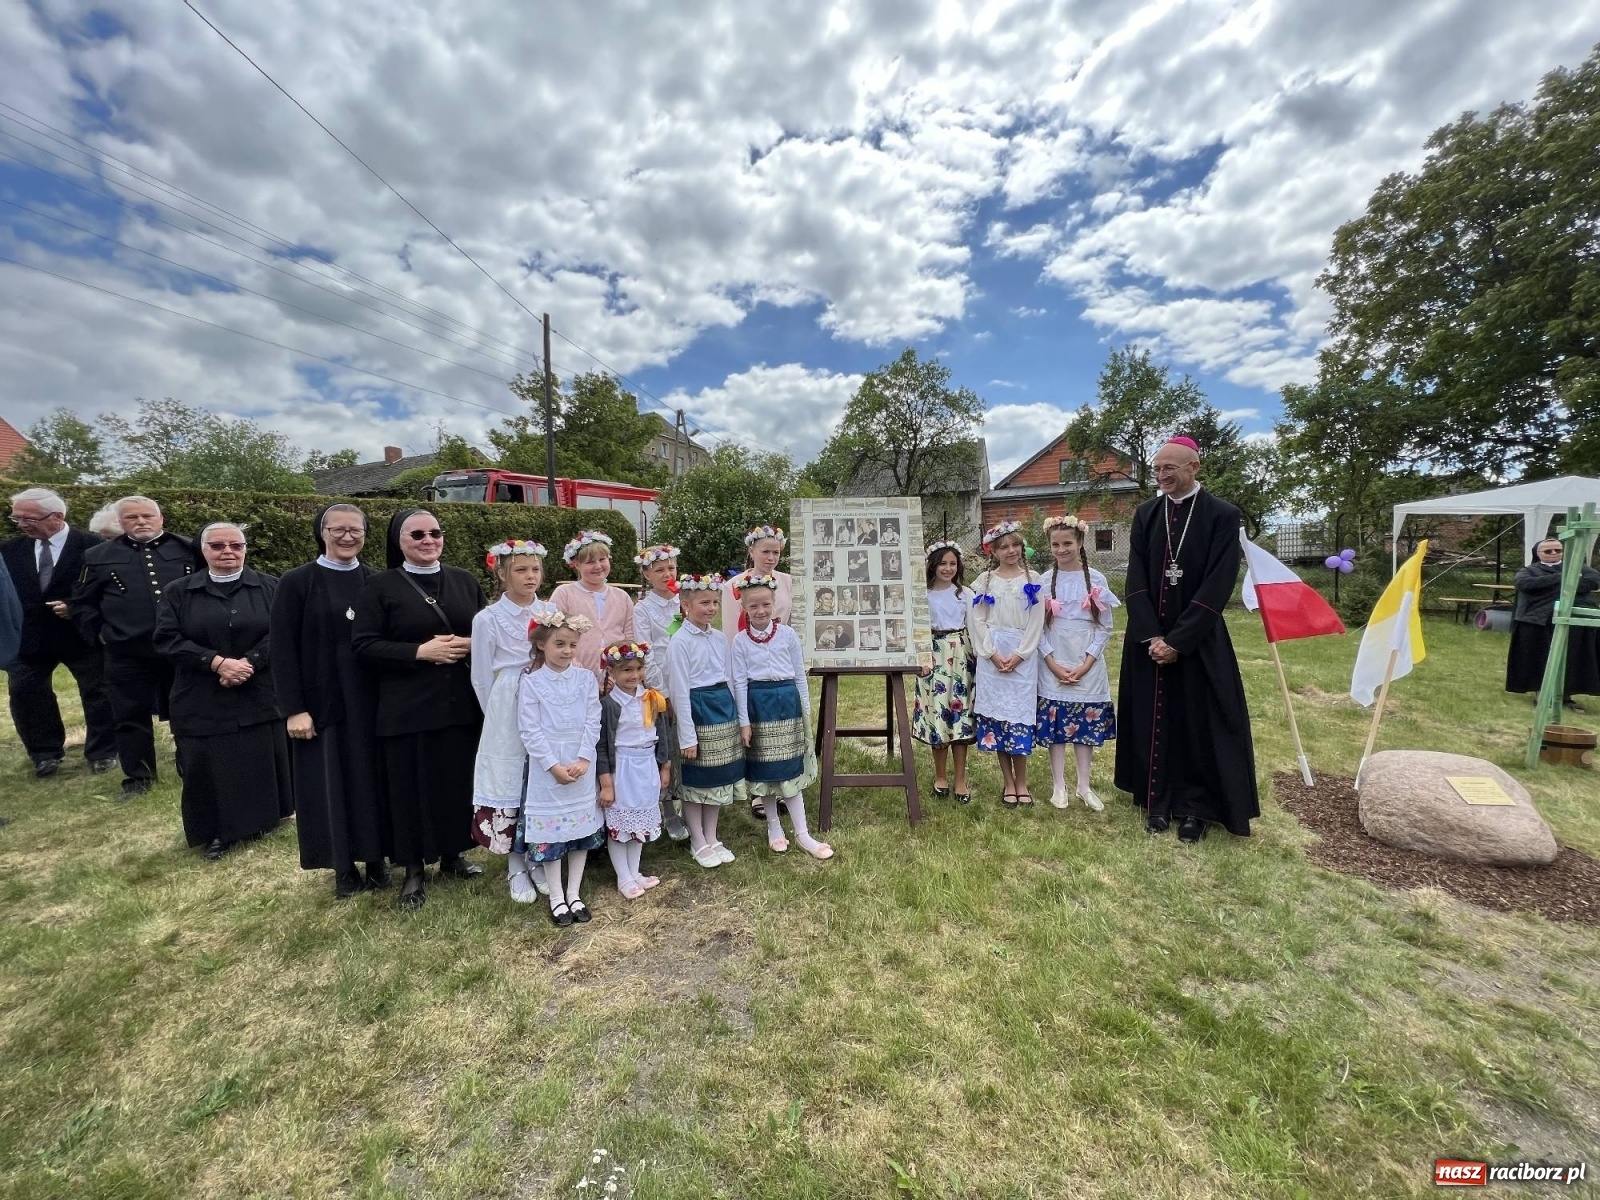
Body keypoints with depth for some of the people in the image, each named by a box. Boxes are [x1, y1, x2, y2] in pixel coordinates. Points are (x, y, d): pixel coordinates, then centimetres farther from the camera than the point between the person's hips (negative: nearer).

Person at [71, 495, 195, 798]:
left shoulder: (189, 551, 2)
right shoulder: (99, 556, 6)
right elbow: (81, 603, 14)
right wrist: (99, 632, 3)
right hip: (127, 656, 1)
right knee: (131, 718, 10)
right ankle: (137, 776, 25)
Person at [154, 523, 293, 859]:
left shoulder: (269, 588, 2)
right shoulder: (179, 592, 4)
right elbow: (167, 640, -4)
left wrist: (248, 662, -18)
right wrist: (217, 662, -16)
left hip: (260, 696, 0)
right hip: (203, 702, 1)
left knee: (262, 762, 7)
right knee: (210, 767, 6)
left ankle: (263, 819, 26)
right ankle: (218, 832, 22)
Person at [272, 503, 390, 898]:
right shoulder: (296, 582, -2)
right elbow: (282, 649, -5)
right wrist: (294, 708, -11)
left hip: (372, 702, 2)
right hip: (322, 703, -2)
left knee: (374, 780, 9)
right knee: (332, 785, 8)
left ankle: (377, 858, 24)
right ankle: (344, 867, 23)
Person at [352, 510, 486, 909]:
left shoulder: (465, 581, 9)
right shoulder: (381, 586, -2)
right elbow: (363, 644, -7)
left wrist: (472, 644, -10)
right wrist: (420, 651, -18)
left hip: (462, 704, 3)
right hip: (408, 709, -3)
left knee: (459, 780, 11)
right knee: (412, 787, 7)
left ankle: (453, 854, 30)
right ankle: (414, 869, 23)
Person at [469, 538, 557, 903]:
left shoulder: (552, 612, 1)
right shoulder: (487, 619, -7)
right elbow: (481, 679, 1)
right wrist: (499, 717, 6)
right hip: (508, 718, -2)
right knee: (511, 785, 6)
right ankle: (517, 867, 23)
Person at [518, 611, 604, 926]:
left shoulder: (586, 679, -1)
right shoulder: (531, 682, -8)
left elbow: (592, 723, -2)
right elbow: (530, 731, -10)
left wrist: (583, 759, -13)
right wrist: (554, 766, -15)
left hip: (582, 765, 3)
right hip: (547, 767, -2)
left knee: (582, 827, 10)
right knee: (549, 829, 6)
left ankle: (574, 893, 26)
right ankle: (556, 897, 22)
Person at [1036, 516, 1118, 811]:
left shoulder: (1096, 579, -1)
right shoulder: (1044, 581, -2)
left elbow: (1104, 627, 0)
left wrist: (1086, 664, -9)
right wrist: (1053, 664, -10)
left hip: (1087, 664, 0)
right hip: (1053, 664, 0)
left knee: (1086, 723, 8)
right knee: (1055, 723, 4)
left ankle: (1084, 786, 21)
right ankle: (1058, 785, 16)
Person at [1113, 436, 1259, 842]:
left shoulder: (1222, 515, -6)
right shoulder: (1146, 515, 4)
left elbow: (1217, 586, -12)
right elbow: (1135, 579, -1)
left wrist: (1177, 640, -15)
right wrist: (1152, 636, -11)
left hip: (1197, 641, -3)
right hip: (1149, 640, 3)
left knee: (1198, 723, 6)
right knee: (1152, 720, 9)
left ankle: (1195, 808, 22)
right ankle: (1158, 802, 23)